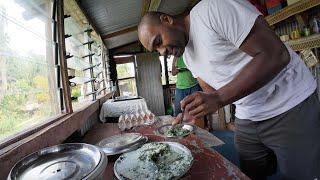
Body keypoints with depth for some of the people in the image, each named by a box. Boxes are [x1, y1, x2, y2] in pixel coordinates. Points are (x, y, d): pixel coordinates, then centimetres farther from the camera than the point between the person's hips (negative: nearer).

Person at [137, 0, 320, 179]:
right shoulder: (186, 54, 5)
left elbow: (276, 55, -24)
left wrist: (219, 98, -31)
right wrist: (190, 113, -7)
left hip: (291, 106, -6)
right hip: (247, 119, 7)